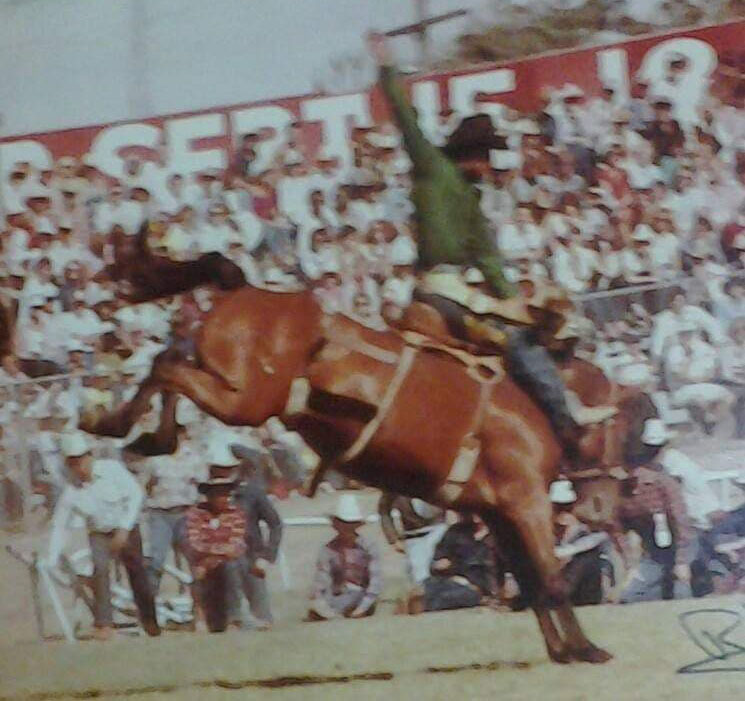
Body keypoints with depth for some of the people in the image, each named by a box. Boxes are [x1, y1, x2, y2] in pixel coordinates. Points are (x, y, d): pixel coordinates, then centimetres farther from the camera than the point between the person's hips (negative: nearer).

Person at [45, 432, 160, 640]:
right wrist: (51, 562, -14)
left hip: (127, 529, 0)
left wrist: (124, 529, -21)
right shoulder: (71, 492, -16)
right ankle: (104, 623, -19)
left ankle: (149, 620, 25)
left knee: (138, 575, 5)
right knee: (100, 569, -23)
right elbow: (59, 527, -11)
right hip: (99, 535, 0)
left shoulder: (112, 469, -20)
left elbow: (135, 494, -16)